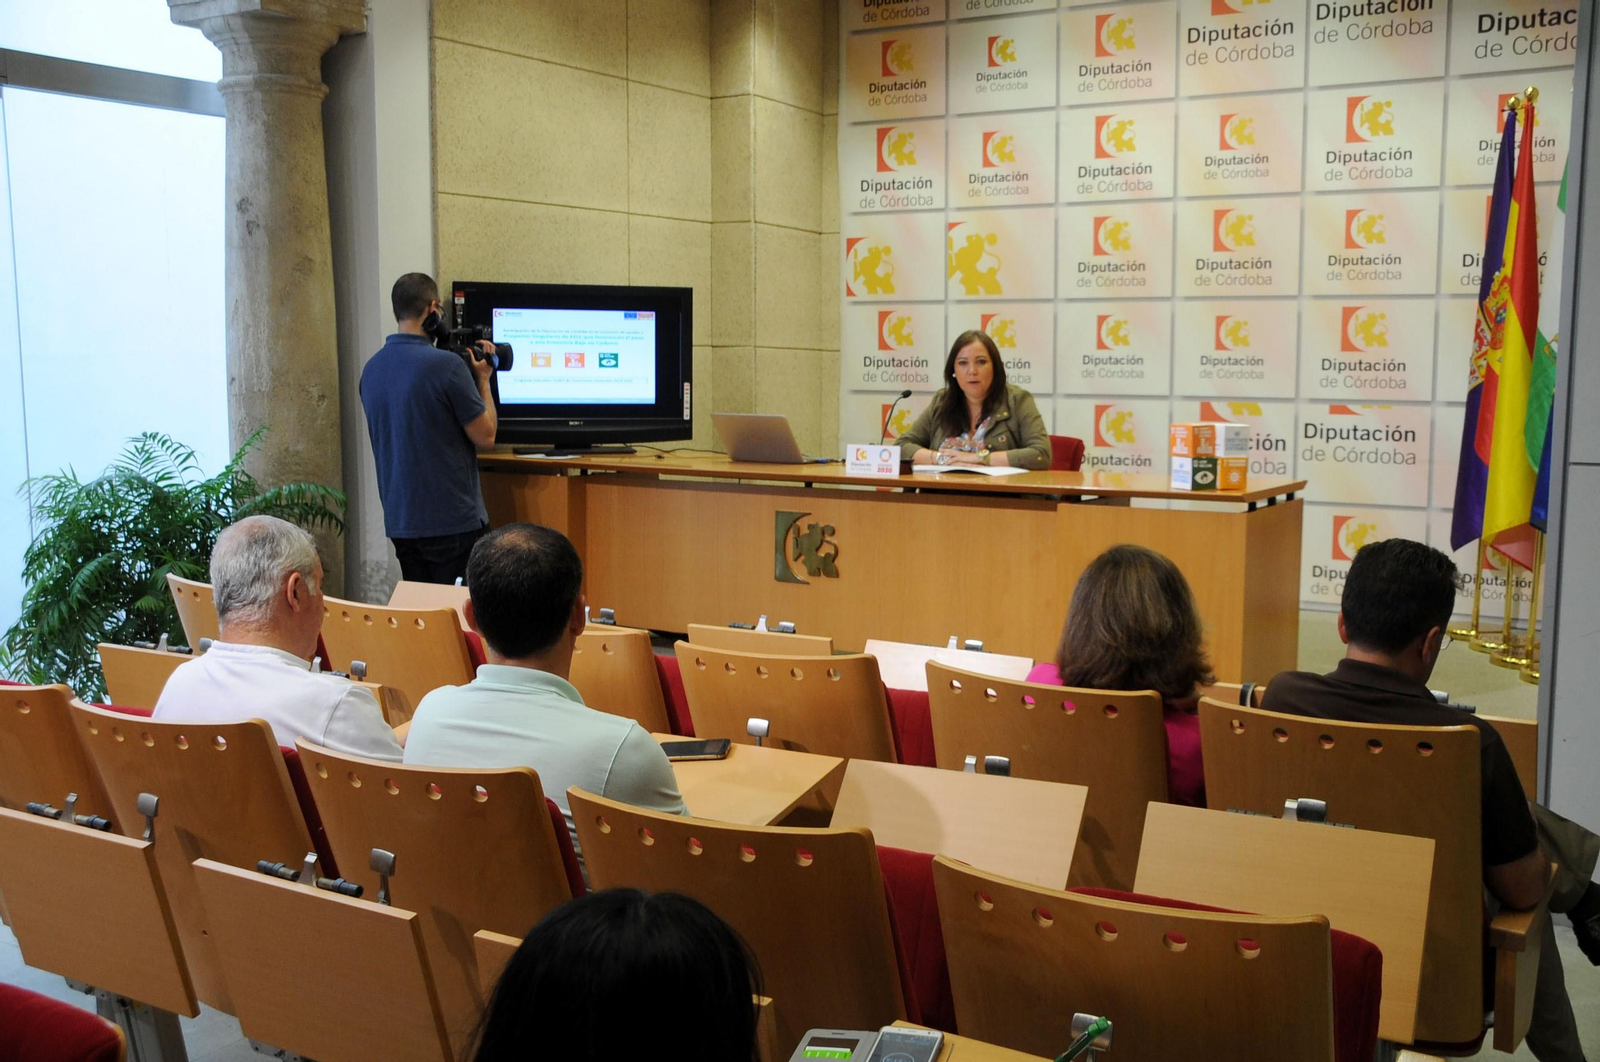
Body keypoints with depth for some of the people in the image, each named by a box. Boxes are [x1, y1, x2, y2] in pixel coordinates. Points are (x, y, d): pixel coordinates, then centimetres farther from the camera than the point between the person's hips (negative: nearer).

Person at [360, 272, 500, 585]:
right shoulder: (446, 365, -16)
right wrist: (483, 379, 3)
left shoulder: (371, 369, 7)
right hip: (452, 521, -7)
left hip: (399, 521, 7)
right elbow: (485, 436, -11)